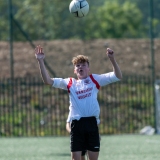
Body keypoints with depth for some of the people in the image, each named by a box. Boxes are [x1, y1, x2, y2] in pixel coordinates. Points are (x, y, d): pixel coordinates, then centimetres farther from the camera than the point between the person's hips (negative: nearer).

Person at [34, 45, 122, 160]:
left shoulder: (95, 80, 14)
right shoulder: (69, 83, 15)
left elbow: (117, 76, 8)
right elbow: (48, 80, 8)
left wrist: (112, 59, -7)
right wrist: (41, 61, 0)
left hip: (92, 122, 0)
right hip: (77, 124, 0)